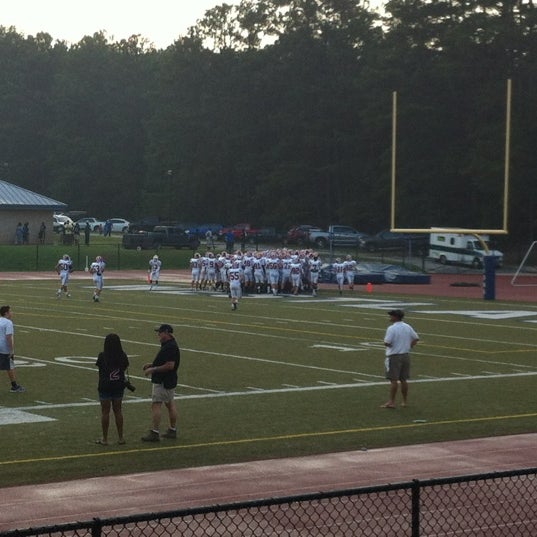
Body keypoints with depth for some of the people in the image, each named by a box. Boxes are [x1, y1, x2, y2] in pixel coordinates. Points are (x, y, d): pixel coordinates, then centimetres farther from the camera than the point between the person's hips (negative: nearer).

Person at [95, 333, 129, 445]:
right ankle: (120, 437, 18)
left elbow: (99, 366, -1)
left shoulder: (102, 356, -15)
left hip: (105, 387, -3)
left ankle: (104, 438, 9)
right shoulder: (122, 356, -5)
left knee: (105, 412, 5)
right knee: (118, 411, 14)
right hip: (119, 386, 3)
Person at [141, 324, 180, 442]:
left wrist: (153, 369, -19)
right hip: (170, 380, 11)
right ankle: (173, 430, 21)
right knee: (170, 404, 14)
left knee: (156, 405, -10)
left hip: (163, 382, -11)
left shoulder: (170, 347, -20)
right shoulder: (169, 345, 14)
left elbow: (170, 365, -25)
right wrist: (152, 365, 13)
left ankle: (155, 433, -11)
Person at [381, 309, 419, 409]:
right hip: (406, 355, 6)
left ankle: (391, 402, -5)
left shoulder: (391, 328, -15)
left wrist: (386, 343, 0)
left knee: (393, 380, -5)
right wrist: (408, 347, 12)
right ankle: (404, 401, 16)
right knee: (403, 379, 12)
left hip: (394, 356, -6)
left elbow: (387, 343, -21)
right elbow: (416, 338, 12)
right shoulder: (408, 327, 6)